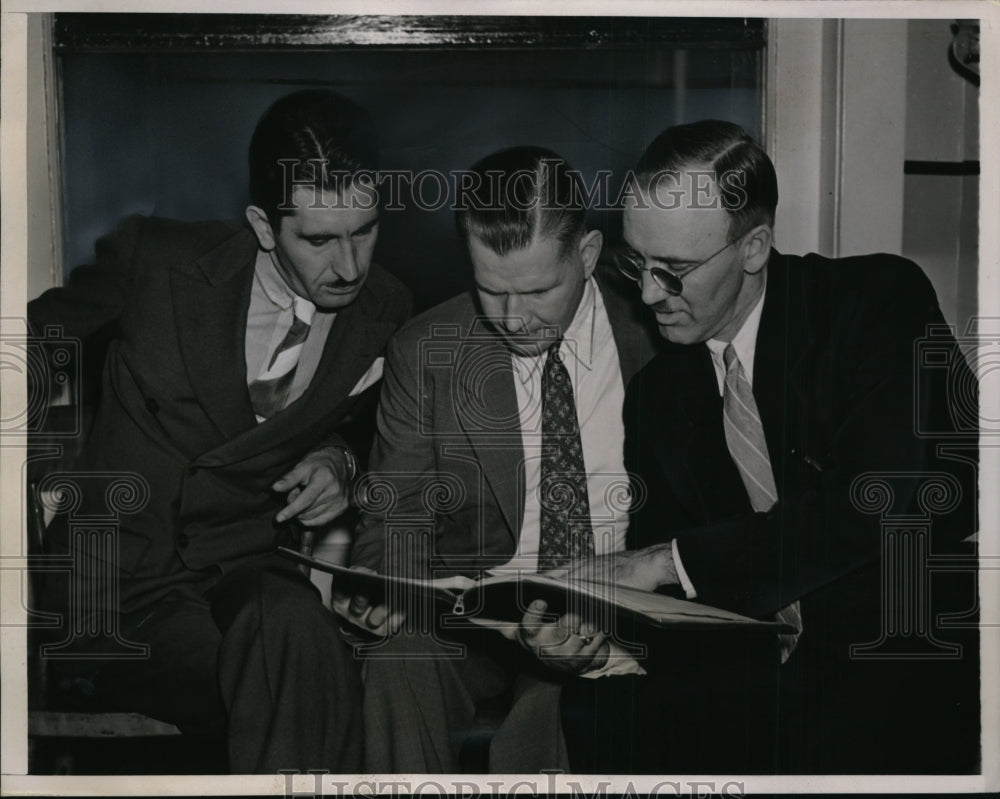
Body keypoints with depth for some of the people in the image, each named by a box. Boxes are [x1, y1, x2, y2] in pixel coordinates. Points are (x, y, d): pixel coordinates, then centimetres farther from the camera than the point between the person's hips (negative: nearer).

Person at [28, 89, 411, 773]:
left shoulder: (389, 316, -2)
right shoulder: (157, 257, -7)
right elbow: (41, 327, 14)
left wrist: (339, 460, -3)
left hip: (252, 574, 2)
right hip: (125, 581, -2)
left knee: (290, 620, -36)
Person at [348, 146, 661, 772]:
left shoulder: (656, 335, -1)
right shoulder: (425, 353, 1)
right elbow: (398, 516, 5)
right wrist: (386, 589, -18)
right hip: (474, 621, 1)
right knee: (398, 663, -31)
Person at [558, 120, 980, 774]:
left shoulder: (881, 300, -7)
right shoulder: (658, 392, 10)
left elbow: (898, 493, -22)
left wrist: (674, 559, -22)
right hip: (766, 665, 5)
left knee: (834, 743, -35)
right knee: (594, 707, -17)